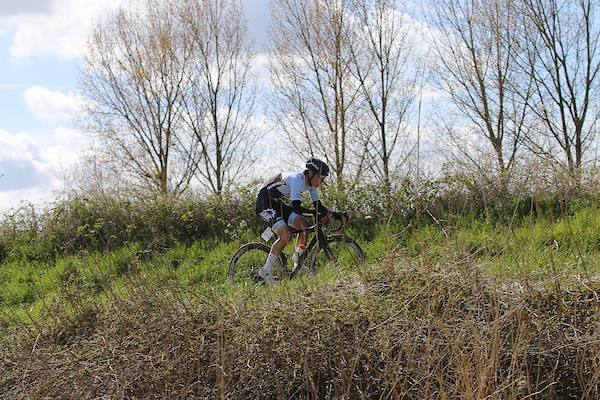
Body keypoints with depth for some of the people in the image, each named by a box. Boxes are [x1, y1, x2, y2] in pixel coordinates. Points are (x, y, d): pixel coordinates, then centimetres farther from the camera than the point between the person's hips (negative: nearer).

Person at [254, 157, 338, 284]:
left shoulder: (311, 183, 1)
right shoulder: (297, 179, -27)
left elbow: (318, 205, 4)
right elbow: (296, 208, -34)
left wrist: (328, 213, -16)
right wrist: (318, 214, -38)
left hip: (277, 203, 10)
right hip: (264, 203, -10)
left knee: (305, 226, -3)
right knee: (286, 235, -22)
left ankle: (297, 263, 9)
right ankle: (266, 271, -13)